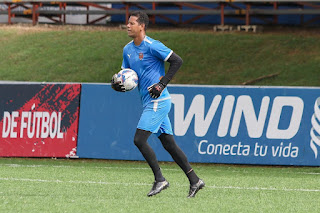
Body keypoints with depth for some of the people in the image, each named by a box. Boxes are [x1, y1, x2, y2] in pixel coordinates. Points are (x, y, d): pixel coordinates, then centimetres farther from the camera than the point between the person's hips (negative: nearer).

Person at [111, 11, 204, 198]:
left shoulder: (152, 46, -14)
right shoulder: (128, 49, 12)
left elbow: (177, 61, -14)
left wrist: (162, 84, -18)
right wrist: (117, 83, -3)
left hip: (158, 101, -9)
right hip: (150, 103, 9)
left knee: (139, 139, -13)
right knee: (169, 144, 9)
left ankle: (160, 179, -5)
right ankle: (194, 181, 13)